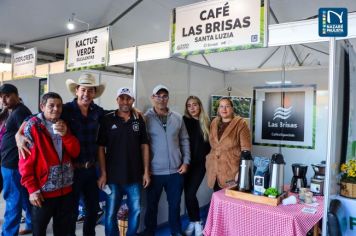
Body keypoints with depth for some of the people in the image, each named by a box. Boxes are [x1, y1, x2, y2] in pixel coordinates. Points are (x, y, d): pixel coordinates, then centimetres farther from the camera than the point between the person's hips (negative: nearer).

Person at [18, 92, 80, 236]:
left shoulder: (63, 126, 9)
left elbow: (75, 152, 2)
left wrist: (65, 134, -14)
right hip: (43, 191, -5)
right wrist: (32, 189, -14)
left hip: (65, 189, 5)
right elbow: (26, 161, -11)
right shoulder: (32, 126, -8)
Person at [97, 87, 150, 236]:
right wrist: (103, 173, -8)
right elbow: (101, 148, -4)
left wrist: (146, 171, 1)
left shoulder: (139, 120, 3)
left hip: (135, 176, 2)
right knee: (111, 214, 8)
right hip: (113, 176, -2)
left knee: (136, 211, 12)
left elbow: (144, 146, 5)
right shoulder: (107, 120, -4)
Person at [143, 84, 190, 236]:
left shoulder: (177, 118, 4)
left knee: (175, 204, 16)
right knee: (152, 205, 12)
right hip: (154, 172, -3)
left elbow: (184, 141, 9)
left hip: (175, 171, 3)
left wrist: (186, 162, 3)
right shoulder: (146, 118, -6)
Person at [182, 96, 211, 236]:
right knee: (188, 194, 6)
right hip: (186, 163, 1)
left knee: (190, 193, -7)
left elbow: (210, 143, 7)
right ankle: (193, 222, 25)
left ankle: (196, 223, 14)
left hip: (200, 163, -1)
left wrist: (206, 156, -1)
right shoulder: (184, 121, -1)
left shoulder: (206, 123, 1)